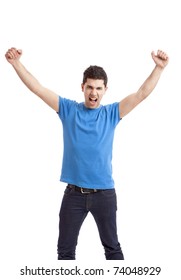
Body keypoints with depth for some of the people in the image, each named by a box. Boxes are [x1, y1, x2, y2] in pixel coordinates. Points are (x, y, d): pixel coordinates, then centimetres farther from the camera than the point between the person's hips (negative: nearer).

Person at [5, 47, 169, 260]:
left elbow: (142, 93, -6)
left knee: (112, 247, 14)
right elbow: (38, 89, -3)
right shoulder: (68, 109, 1)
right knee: (65, 249, 11)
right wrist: (16, 63, -11)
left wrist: (159, 67, -17)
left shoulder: (112, 113, 1)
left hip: (104, 193, 0)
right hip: (74, 193, 1)